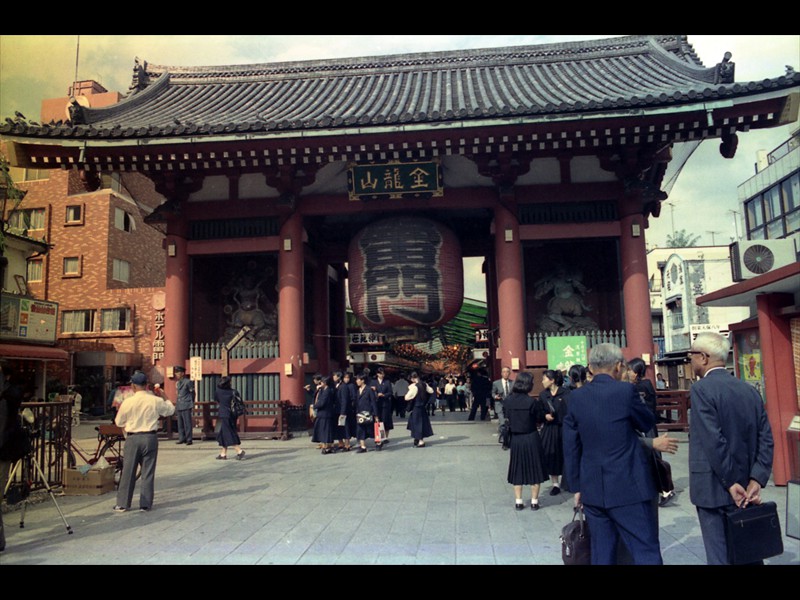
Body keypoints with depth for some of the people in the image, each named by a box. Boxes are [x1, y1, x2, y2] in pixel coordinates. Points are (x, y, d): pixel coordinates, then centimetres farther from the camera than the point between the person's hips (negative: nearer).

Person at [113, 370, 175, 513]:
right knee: (148, 472, 7)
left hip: (132, 438, -1)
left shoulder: (128, 402, -7)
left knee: (128, 471, 9)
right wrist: (165, 399, 25)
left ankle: (122, 504, 16)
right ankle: (145, 504, 12)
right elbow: (171, 410, 10)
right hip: (150, 438, 1)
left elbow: (118, 422, 5)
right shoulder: (156, 401, -6)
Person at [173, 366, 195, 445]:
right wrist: (176, 404, 15)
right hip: (179, 406, 7)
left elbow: (192, 393, -2)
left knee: (187, 423, -5)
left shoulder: (188, 382, -6)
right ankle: (182, 438, 17)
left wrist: (192, 404, -1)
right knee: (180, 423, 10)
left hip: (186, 406, -7)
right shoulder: (177, 383, 15)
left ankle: (189, 439, -1)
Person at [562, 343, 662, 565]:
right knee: (646, 552, 4)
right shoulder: (625, 390, -10)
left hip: (592, 488, 5)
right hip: (628, 487, -4)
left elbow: (570, 447, 5)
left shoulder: (576, 397, 2)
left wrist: (576, 486, 12)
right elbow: (648, 423, 5)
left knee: (601, 554, 14)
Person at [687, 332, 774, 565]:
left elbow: (713, 441, -21)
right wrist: (755, 480, -3)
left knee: (720, 556, 3)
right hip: (745, 489, 7)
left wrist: (731, 483, -14)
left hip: (714, 489, -7)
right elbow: (766, 440, 2)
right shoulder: (750, 390, 6)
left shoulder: (701, 389, -15)